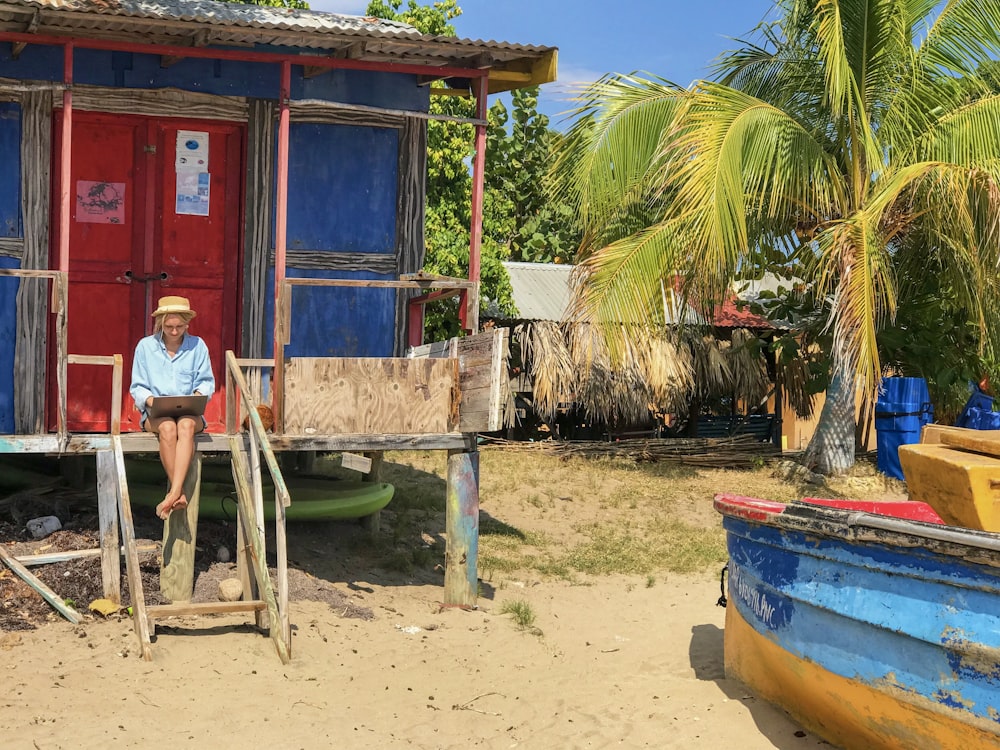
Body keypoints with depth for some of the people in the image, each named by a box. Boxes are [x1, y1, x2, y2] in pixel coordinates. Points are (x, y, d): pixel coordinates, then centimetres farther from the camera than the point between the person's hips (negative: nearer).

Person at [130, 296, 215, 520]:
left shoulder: (197, 346, 9)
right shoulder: (145, 346, 8)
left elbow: (207, 381, 10)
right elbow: (137, 386, 9)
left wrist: (198, 394, -13)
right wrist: (150, 400, -13)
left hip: (189, 412, 0)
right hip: (155, 413, 0)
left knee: (186, 425, -38)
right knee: (167, 428, -37)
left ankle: (173, 492, -47)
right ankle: (180, 493, -35)